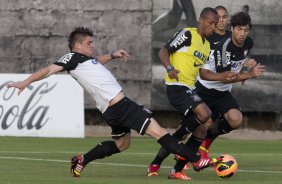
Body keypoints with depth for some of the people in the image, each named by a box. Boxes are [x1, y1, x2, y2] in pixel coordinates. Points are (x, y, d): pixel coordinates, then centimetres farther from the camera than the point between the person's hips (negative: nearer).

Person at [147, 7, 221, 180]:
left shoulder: (207, 46, 20)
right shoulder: (187, 34, -6)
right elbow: (164, 51, -9)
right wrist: (170, 68, -26)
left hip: (189, 89, 9)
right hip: (177, 86, -9)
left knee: (200, 131, 6)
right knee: (204, 113, -30)